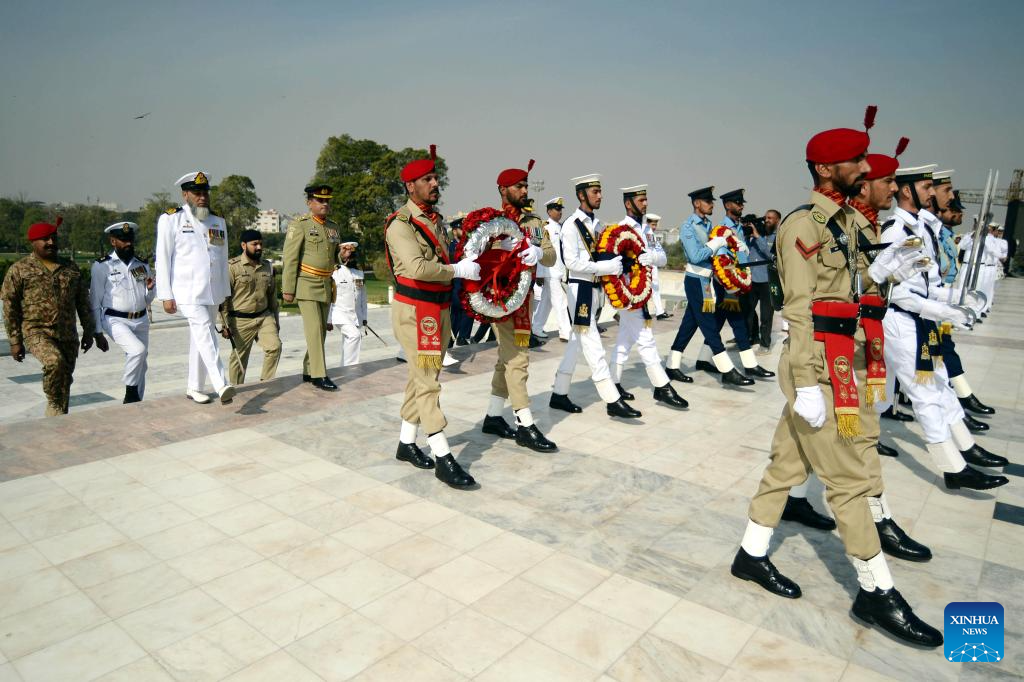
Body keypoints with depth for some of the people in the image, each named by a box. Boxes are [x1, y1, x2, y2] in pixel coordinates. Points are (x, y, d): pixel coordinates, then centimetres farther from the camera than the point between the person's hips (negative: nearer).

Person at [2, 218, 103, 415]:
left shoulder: (71, 268, 12)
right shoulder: (19, 270, 1)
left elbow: (83, 302, 15)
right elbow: (10, 308, 0)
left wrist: (89, 331, 10)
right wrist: (15, 341, -3)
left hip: (68, 336, 4)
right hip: (36, 332, -4)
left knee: (65, 383, 7)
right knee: (55, 362, -31)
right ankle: (54, 403, -7)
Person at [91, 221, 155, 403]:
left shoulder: (143, 265, 11)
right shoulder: (102, 266, -3)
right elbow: (95, 301, -2)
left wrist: (150, 288, -6)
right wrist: (98, 331, -4)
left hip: (141, 320, 5)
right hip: (116, 320, -5)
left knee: (140, 363, 10)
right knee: (138, 350, -27)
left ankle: (137, 402, 24)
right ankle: (130, 393, -9)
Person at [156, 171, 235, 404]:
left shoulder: (218, 222, 16)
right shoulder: (171, 219, 0)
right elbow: (163, 259, -3)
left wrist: (225, 293, 16)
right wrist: (166, 296, -8)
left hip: (212, 293, 6)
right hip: (187, 292, -6)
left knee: (200, 339, 11)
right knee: (204, 334, -21)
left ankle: (194, 388, 21)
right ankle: (222, 385, -32)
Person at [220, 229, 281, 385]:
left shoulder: (268, 266, 9)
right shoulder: (232, 267, -8)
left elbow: (272, 295, 17)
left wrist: (276, 320, 17)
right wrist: (224, 325, -11)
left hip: (264, 316, 4)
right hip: (240, 321, -4)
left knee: (275, 346, -11)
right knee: (239, 358, 4)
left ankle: (265, 383, 4)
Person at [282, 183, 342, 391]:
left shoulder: (333, 226, 14)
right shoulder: (299, 224, -6)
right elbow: (290, 258, -10)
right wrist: (288, 289, -13)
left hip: (326, 285, 7)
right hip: (306, 284, -7)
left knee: (321, 330, 10)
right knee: (314, 330, -12)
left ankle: (308, 372, 22)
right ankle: (319, 376, -11)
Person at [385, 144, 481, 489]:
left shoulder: (437, 219, 14)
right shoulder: (400, 224, -13)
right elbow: (418, 267, -26)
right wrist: (459, 270, -18)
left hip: (439, 308, 9)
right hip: (415, 311, -9)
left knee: (421, 378, 14)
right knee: (428, 382, -7)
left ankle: (406, 444, 27)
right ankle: (443, 458, -3)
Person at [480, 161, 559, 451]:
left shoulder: (534, 221, 10)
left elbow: (551, 257, 0)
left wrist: (539, 253, -23)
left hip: (525, 295, 7)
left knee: (507, 358, 13)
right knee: (517, 358, -9)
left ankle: (493, 417, 25)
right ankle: (526, 427, -3)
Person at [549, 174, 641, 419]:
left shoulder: (597, 224, 14)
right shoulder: (572, 225, -10)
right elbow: (571, 262, -18)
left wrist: (615, 263, 1)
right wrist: (607, 267, -18)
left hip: (593, 288, 9)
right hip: (579, 288, -9)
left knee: (577, 342, 12)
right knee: (593, 345, -6)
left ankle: (559, 394, 22)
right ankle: (612, 401, -3)